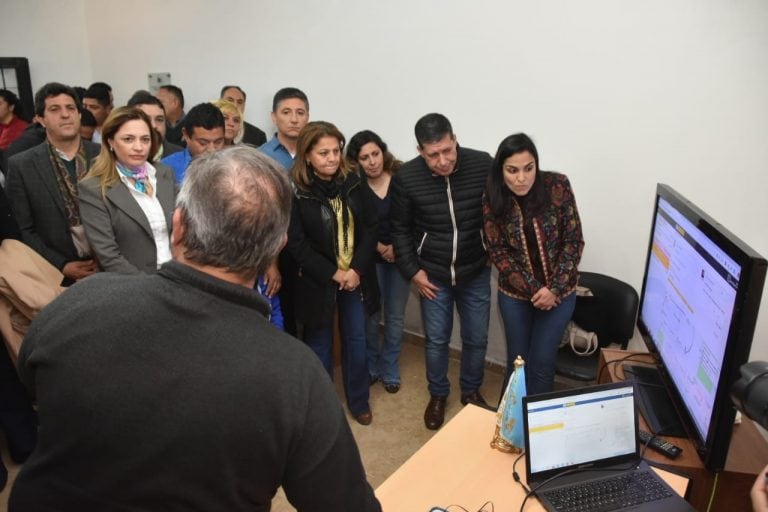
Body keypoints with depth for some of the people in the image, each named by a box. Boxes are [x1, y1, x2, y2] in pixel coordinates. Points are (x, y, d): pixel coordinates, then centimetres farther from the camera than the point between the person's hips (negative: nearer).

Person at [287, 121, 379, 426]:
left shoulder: (351, 183, -2)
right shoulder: (295, 191, -14)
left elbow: (370, 227, -1)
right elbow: (296, 244, -14)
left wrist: (357, 269, -12)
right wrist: (333, 274, -15)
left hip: (356, 276, 3)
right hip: (318, 280, -3)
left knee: (356, 340, 14)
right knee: (320, 343, 13)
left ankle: (358, 400, 34)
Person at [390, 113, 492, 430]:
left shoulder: (483, 165, -15)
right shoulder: (406, 178, -14)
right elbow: (400, 228, -2)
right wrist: (413, 272, -5)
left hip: (476, 273, 1)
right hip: (433, 275, 0)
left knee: (476, 339, 13)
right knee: (436, 341, 11)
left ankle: (471, 391, 39)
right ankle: (437, 395, 36)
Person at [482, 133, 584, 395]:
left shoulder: (558, 186, -15)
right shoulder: (493, 199, -13)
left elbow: (573, 241, -10)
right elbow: (498, 253, -9)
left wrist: (554, 289, -16)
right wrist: (533, 289, -16)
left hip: (559, 291, -1)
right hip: (514, 293, 1)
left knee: (542, 361, 4)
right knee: (517, 358, 14)